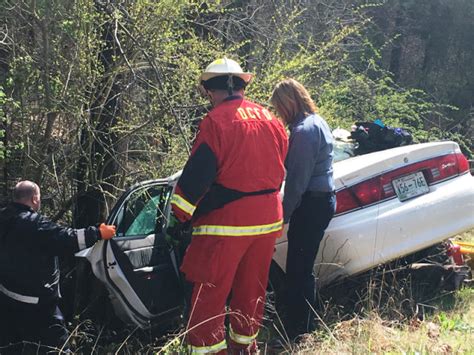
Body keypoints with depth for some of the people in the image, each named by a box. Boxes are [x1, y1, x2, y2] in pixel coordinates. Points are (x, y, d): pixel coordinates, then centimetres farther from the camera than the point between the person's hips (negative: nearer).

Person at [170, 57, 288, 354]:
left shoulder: (216, 121, -13)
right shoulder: (271, 120, 9)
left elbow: (197, 174, -15)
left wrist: (180, 213, -7)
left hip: (227, 220, -7)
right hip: (268, 218, 7)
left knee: (209, 294, 0)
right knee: (252, 290, 18)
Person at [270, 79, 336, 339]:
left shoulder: (303, 130, -18)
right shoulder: (318, 122, 15)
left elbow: (297, 178, -19)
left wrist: (285, 215, -14)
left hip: (311, 205, -10)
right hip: (322, 199, 10)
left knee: (298, 271, -4)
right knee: (303, 269, 16)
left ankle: (298, 332, 3)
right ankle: (305, 327, 25)